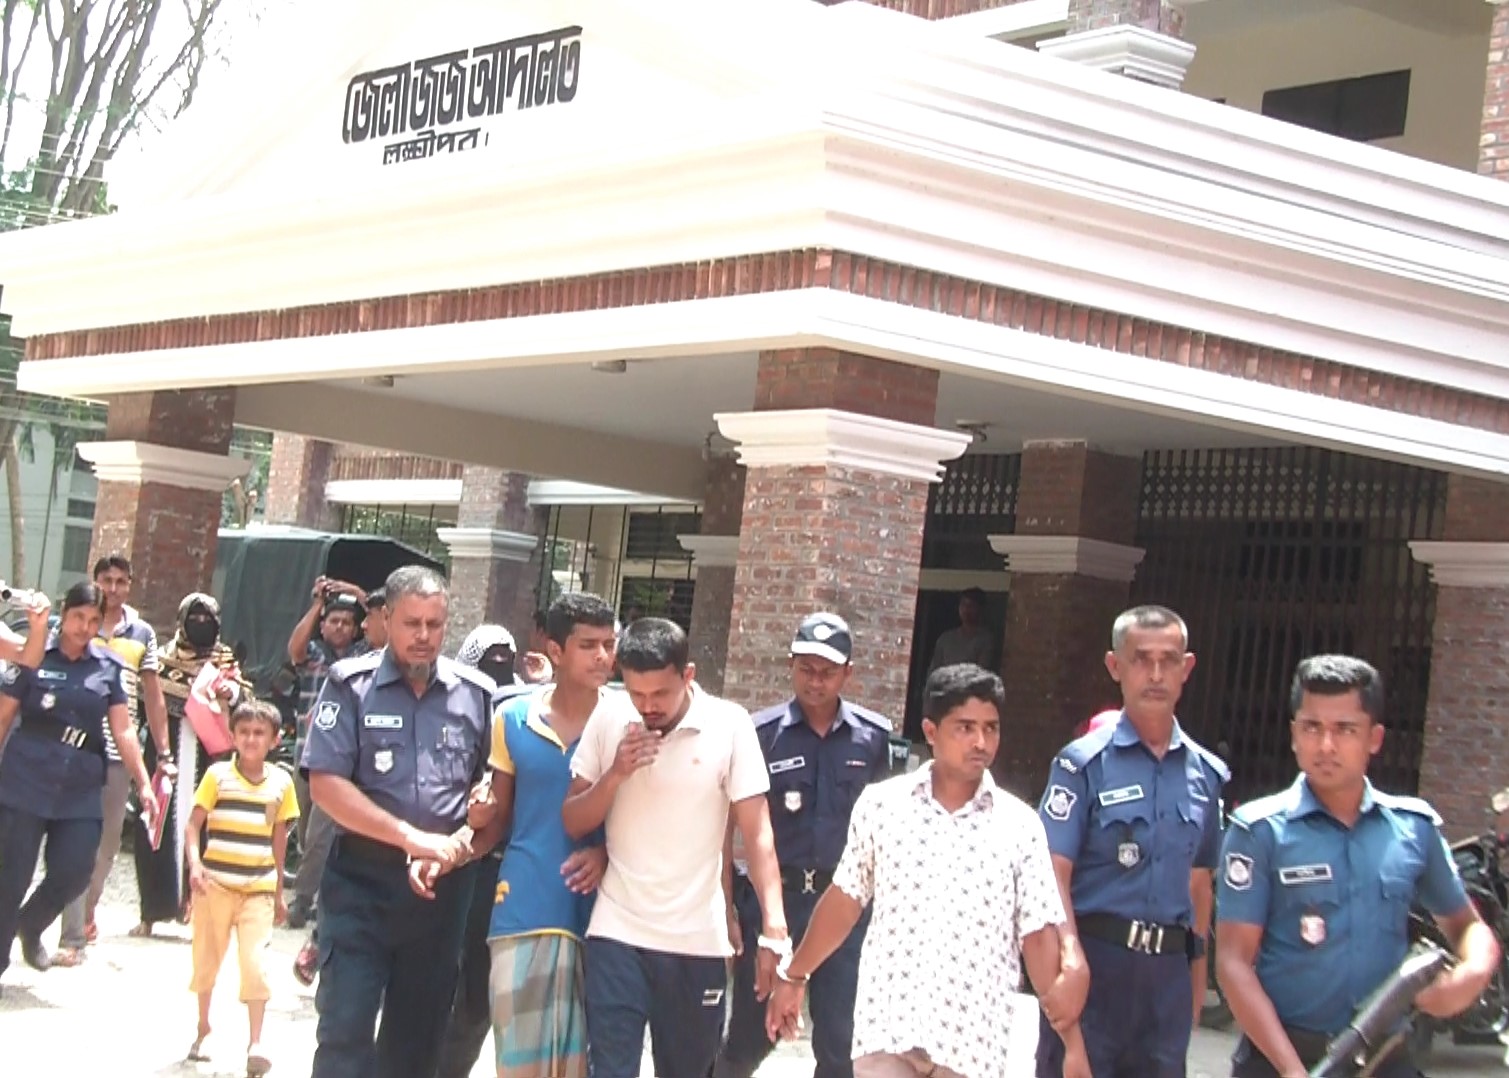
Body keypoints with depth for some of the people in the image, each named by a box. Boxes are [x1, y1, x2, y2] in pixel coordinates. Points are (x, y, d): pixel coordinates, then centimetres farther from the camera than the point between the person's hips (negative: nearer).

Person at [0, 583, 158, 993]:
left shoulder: (109, 666, 6)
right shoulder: (35, 655, -2)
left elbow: (123, 731, 6)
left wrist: (143, 783, 1)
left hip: (81, 790, 3)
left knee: (74, 872, -1)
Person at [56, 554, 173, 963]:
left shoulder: (143, 634, 8)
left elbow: (153, 697, 11)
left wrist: (164, 752, 6)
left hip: (119, 751, 3)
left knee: (107, 841, 12)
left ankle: (87, 912, 33)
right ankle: (73, 936, -6)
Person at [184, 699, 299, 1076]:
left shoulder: (281, 782, 2)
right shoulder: (217, 775, -4)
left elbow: (279, 839, 9)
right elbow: (194, 824, -4)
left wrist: (279, 892, 13)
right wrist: (195, 863, -22)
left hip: (259, 888, 0)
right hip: (216, 884, 0)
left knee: (255, 963, -9)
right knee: (207, 958, 12)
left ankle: (256, 1044, -5)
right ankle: (202, 1030, 32)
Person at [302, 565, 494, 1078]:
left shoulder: (476, 693, 3)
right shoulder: (351, 685, -5)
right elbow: (325, 784, -12)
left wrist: (468, 835, -10)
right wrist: (411, 837, -16)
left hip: (443, 882, 3)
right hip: (362, 877, -3)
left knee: (419, 1031, 12)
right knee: (345, 1024, -7)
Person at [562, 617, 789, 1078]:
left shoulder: (730, 725, -7)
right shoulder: (607, 720, -1)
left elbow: (757, 834, -8)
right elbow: (573, 823, 4)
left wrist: (774, 928, -17)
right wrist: (615, 774, -14)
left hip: (697, 941, -1)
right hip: (617, 934, 1)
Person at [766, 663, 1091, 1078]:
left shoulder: (1020, 825, -1)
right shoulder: (881, 804, 0)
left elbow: (1040, 935, 0)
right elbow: (846, 899, 11)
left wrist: (1072, 1041, -3)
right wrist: (794, 976, 16)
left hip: (974, 1040, 0)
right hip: (887, 1023, 0)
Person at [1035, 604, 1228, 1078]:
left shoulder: (1206, 773, 8)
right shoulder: (1084, 763, -6)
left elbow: (1198, 883, 15)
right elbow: (1054, 874, -11)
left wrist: (1196, 972, 14)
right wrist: (1071, 963, -20)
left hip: (1168, 972, 5)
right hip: (1095, 958, -4)